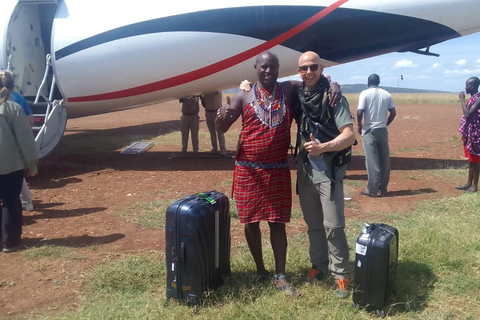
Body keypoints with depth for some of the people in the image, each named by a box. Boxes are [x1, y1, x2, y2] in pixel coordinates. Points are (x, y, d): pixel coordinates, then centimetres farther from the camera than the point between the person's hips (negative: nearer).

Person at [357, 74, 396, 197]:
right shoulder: (386, 94, 7)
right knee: (384, 160, 10)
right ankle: (383, 188, 16)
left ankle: (372, 190, 0)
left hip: (369, 131, -4)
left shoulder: (365, 93, -6)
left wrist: (359, 125, 1)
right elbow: (393, 113, 7)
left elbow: (360, 112, -15)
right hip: (383, 130, 4)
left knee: (372, 161, -2)